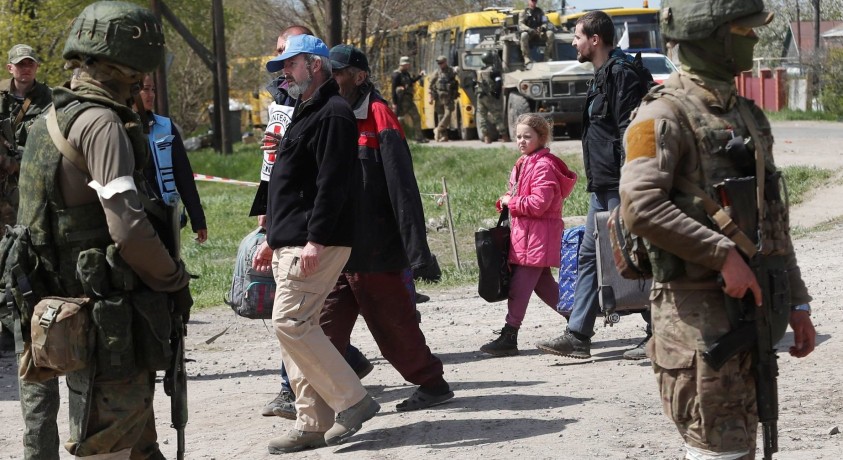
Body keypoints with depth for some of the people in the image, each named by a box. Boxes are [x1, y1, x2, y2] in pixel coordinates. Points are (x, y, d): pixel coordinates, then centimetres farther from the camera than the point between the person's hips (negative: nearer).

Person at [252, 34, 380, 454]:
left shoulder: (333, 114, -11)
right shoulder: (304, 114, 22)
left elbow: (332, 183, -20)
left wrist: (315, 240, -25)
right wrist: (272, 238, 25)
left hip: (315, 244, -10)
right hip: (290, 244, 10)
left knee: (291, 322, -15)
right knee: (294, 326, 8)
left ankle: (352, 401, -7)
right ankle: (313, 423, 10)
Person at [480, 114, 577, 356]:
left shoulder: (543, 166, -15)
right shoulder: (524, 163, 16)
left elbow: (538, 203, -22)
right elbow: (518, 194, 26)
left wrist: (511, 201, -12)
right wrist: (506, 201, 4)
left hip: (537, 235, -10)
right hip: (523, 232, 10)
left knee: (519, 285, -9)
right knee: (543, 284, 15)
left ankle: (509, 336, -7)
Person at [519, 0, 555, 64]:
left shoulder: (539, 11, 15)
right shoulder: (524, 12, 5)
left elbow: (545, 22, 10)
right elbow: (521, 25, -7)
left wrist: (542, 27, -16)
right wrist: (530, 30, -25)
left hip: (539, 33, 3)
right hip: (529, 33, -3)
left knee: (550, 33, -25)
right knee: (524, 35, -37)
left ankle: (547, 56, -19)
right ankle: (527, 58, -34)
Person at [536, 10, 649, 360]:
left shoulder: (621, 76, -14)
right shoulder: (602, 76, 17)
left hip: (619, 187, -10)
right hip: (603, 187, 10)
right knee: (589, 256, 9)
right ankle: (578, 335, 11)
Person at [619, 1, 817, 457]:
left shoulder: (749, 116, 17)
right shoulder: (665, 115, -10)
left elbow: (773, 218, 21)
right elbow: (639, 205, -24)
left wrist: (798, 303, 18)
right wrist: (723, 254, -24)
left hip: (752, 308, 8)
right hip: (697, 312, -8)